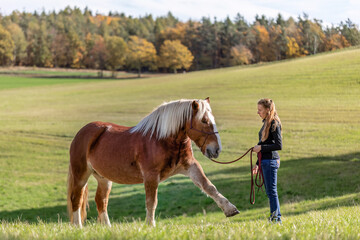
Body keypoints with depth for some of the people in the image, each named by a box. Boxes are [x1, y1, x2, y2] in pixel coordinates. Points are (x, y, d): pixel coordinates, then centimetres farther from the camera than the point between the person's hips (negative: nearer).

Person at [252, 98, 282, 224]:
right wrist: (258, 164, 23)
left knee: (271, 191, -7)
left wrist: (261, 148, -16)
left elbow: (278, 145, -19)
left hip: (271, 161, -10)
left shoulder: (274, 124, -12)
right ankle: (274, 217, 18)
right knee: (269, 191, 12)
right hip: (265, 161, 10)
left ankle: (276, 218, -3)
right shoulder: (266, 123, 15)